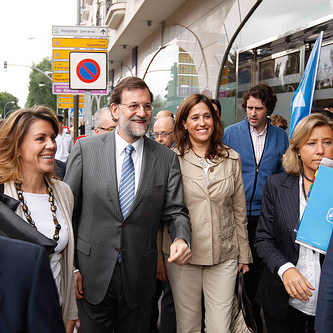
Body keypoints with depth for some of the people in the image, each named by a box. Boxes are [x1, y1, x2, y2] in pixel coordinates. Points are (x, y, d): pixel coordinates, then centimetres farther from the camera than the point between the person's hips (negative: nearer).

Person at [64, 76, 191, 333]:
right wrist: (70, 267, -4)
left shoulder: (167, 158, -1)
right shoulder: (86, 148, -4)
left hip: (139, 279, 1)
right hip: (93, 276, -1)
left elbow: (175, 212, 1)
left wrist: (181, 239, -21)